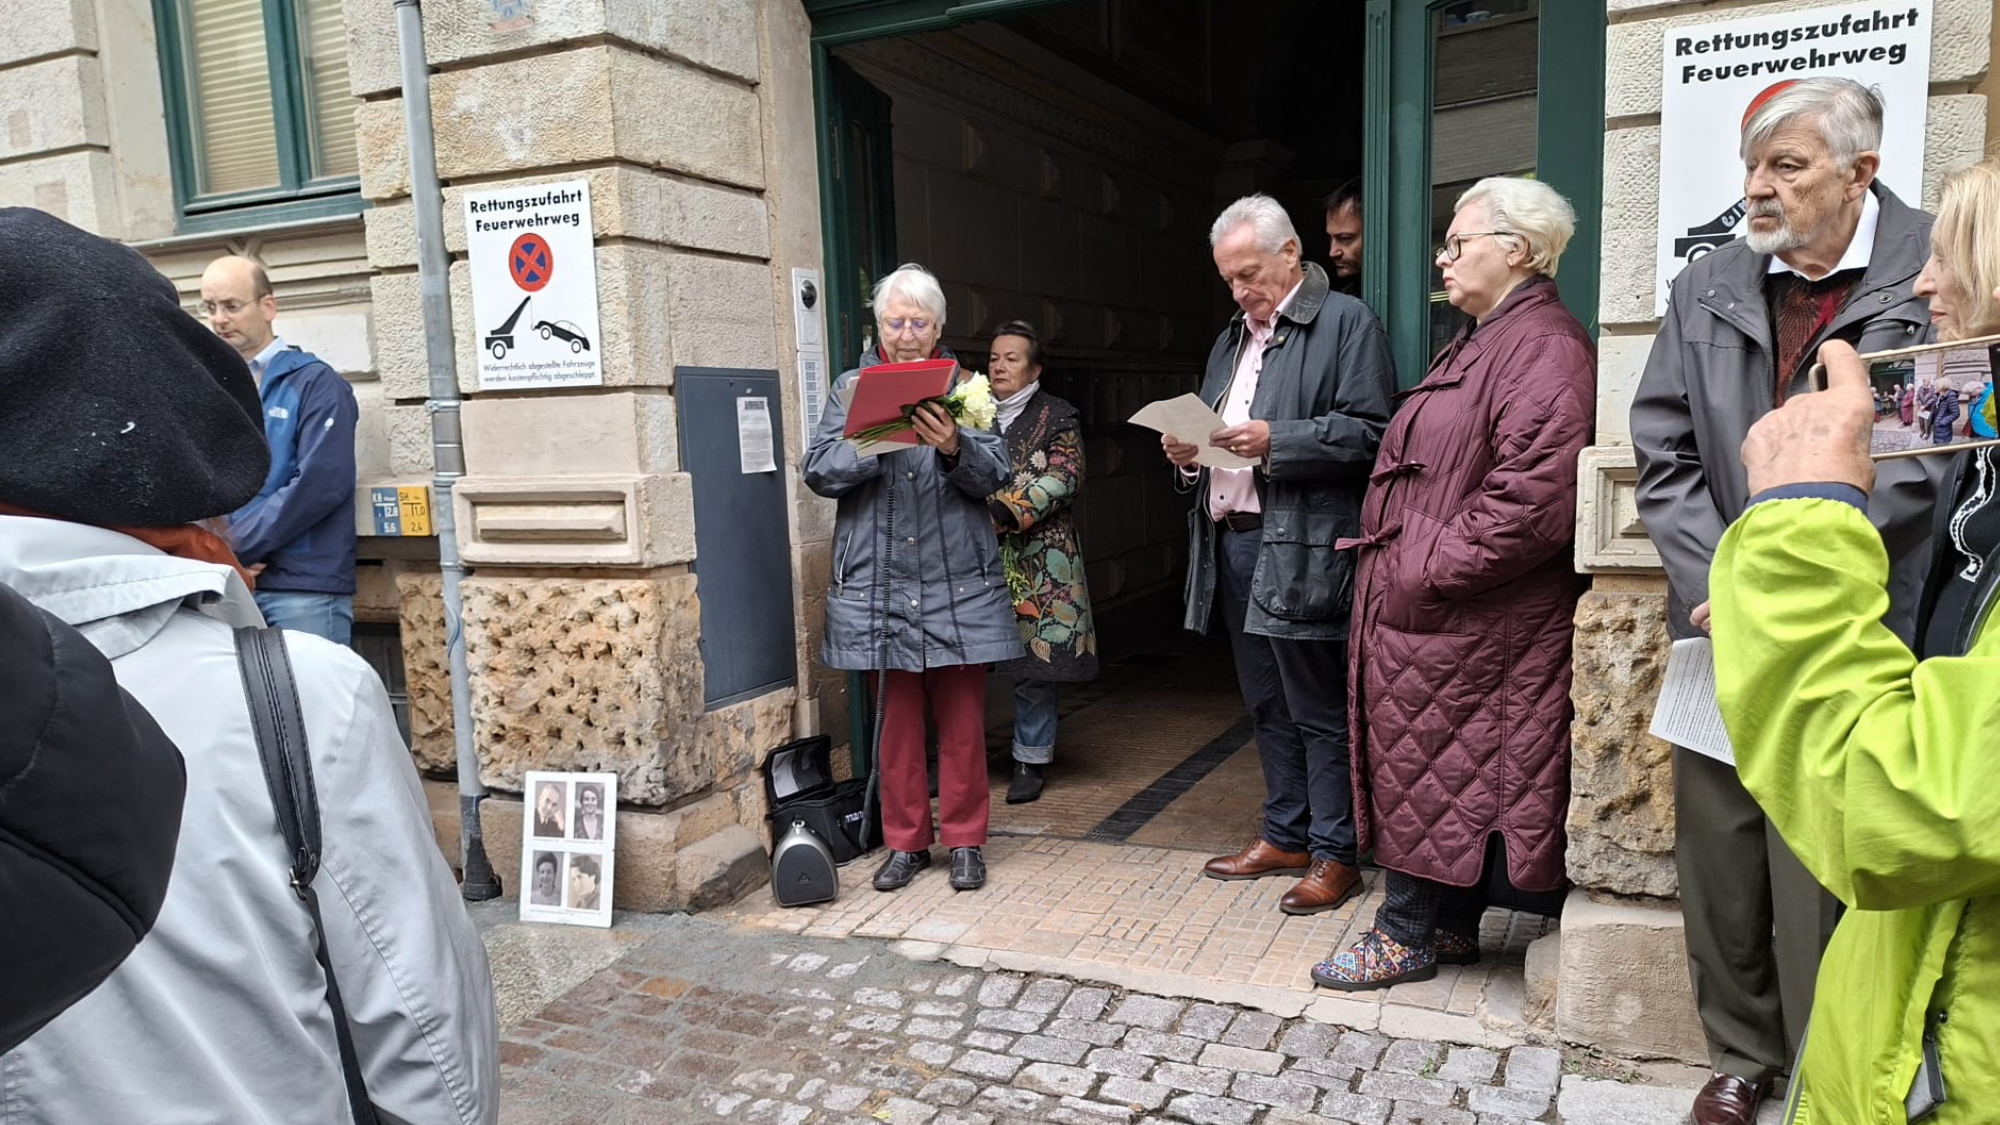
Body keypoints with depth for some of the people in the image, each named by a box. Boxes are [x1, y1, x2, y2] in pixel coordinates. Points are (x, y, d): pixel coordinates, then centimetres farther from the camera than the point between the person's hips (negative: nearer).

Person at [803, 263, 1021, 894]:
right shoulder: (852, 387, 8)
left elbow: (993, 475, -3)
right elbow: (818, 471, -1)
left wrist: (954, 448, -23)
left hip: (957, 584, 0)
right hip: (879, 583, 1)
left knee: (962, 719, 5)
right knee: (896, 719, 8)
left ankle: (964, 841, 20)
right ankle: (905, 842, 22)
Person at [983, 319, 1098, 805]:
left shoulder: (1056, 417, 4)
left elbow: (1064, 478, -9)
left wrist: (1003, 513, -17)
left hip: (1037, 560, -3)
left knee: (1034, 662, -1)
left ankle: (1031, 760, 11)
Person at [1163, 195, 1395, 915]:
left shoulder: (1346, 322, -4)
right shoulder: (1230, 341, 21)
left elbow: (1369, 432, -13)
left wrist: (1274, 441, -21)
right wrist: (1189, 454, 4)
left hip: (1300, 550, -8)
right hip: (1232, 544, 8)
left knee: (1318, 712, 0)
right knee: (1268, 707, 16)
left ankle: (1335, 856, 13)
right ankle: (1285, 837, 28)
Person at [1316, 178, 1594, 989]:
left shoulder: (1542, 348, -15)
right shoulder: (1476, 344, 19)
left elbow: (1531, 502, -25)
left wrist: (1422, 578, -20)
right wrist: (1396, 573, 13)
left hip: (1467, 623, -10)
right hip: (1424, 612, 10)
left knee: (1426, 769, 1)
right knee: (1418, 765, 15)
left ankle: (1407, 936, 15)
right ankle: (1451, 926, 28)